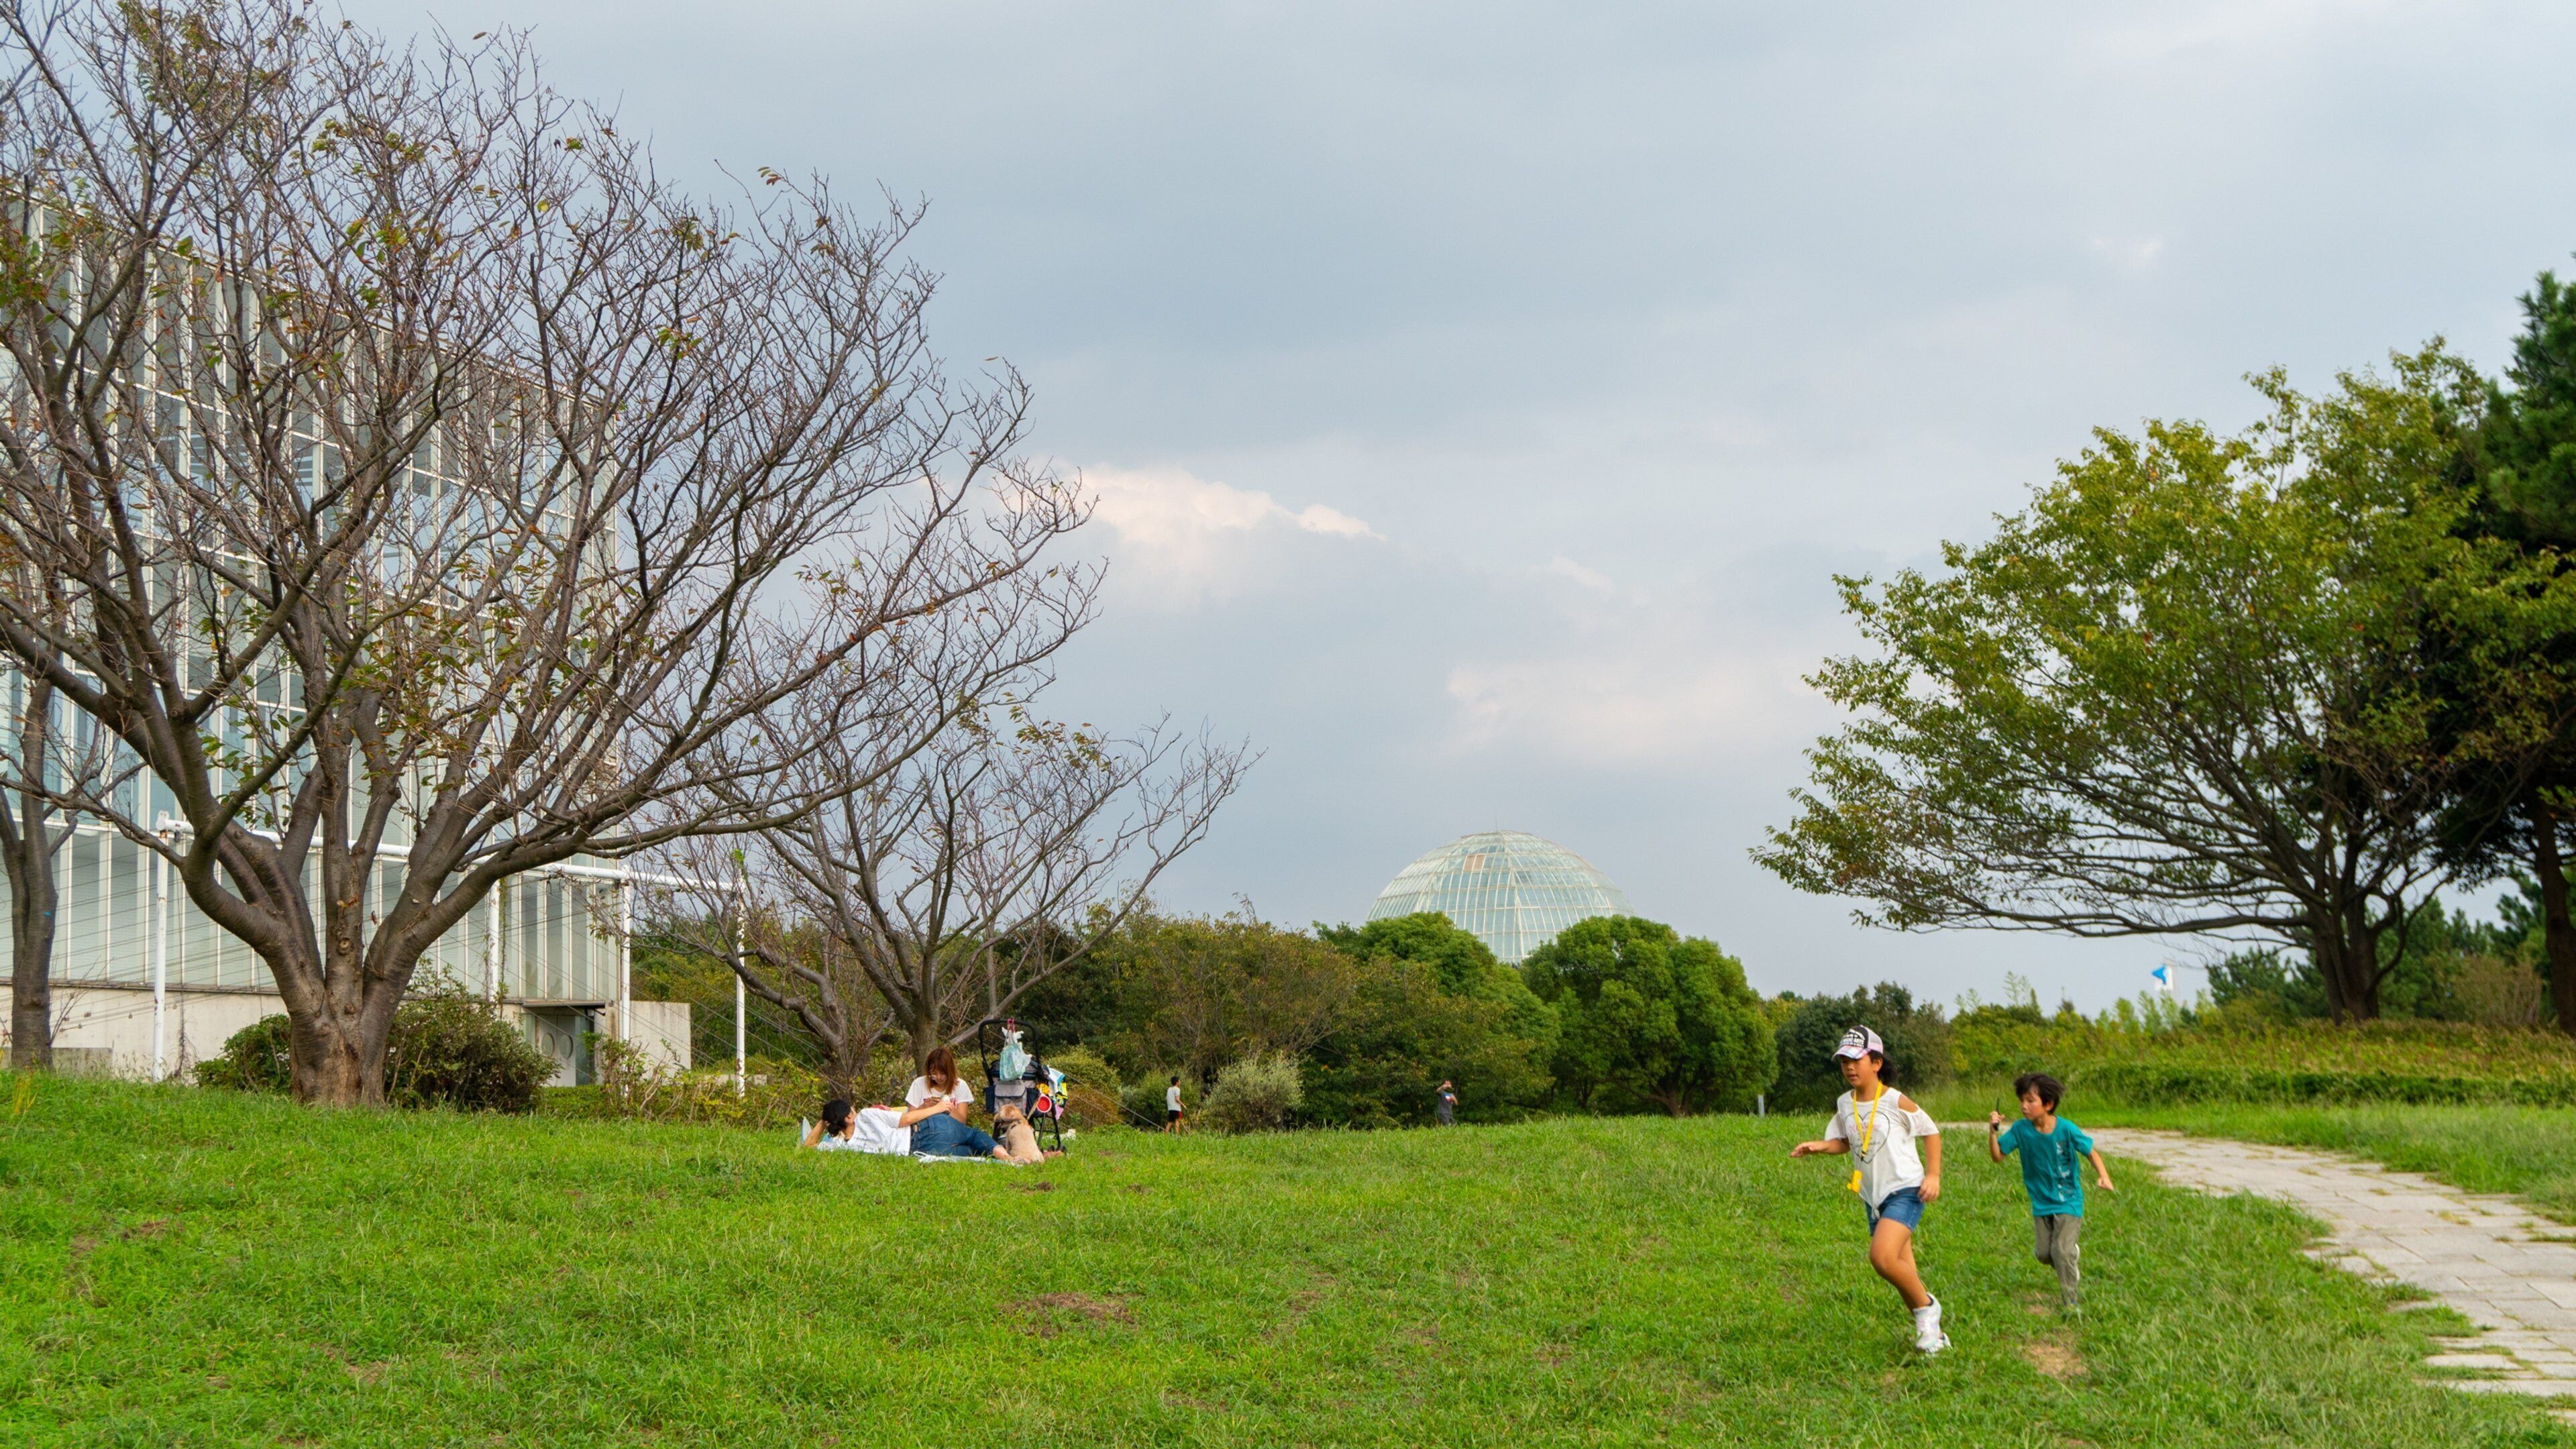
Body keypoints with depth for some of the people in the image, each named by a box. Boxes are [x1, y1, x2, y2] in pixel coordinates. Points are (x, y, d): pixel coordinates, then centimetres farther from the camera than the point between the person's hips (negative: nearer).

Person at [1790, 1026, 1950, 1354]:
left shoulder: (1896, 1102, -11)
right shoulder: (1844, 1105, 4)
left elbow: (1931, 1132, -1)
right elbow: (1843, 1142, 16)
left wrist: (1933, 1175, -8)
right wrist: (1817, 1148, -5)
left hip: (1905, 1191, -6)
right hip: (1872, 1197, 6)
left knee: (1882, 1257, -25)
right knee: (1903, 1273, 10)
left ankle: (1927, 1306, -2)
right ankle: (1933, 1333, 24)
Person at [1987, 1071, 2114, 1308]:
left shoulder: (2066, 1130, -18)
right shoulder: (2021, 1130, -10)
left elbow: (2092, 1153, -8)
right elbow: (1997, 1155, -9)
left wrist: (2104, 1176, -25)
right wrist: (1993, 1131, -25)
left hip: (2068, 1201, -4)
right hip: (2041, 1203, 4)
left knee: (2061, 1251, -14)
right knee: (2043, 1253, 6)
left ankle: (2071, 1301, 2)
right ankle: (2073, 1253, 39)